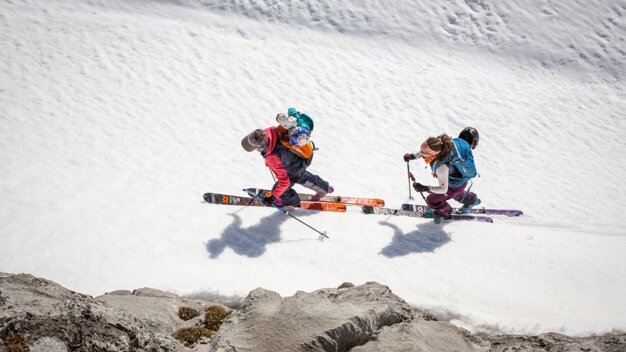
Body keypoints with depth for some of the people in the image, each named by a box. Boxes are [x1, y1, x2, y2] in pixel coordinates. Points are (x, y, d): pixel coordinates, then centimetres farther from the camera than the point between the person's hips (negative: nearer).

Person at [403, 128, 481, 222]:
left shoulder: (441, 167, -48)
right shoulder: (438, 146, -28)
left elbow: (443, 189, -38)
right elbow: (427, 150, -1)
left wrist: (425, 188, -46)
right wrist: (413, 156, 0)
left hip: (456, 185, -7)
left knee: (431, 200, 8)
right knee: (456, 194, 38)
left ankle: (445, 212, 39)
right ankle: (471, 200, 67)